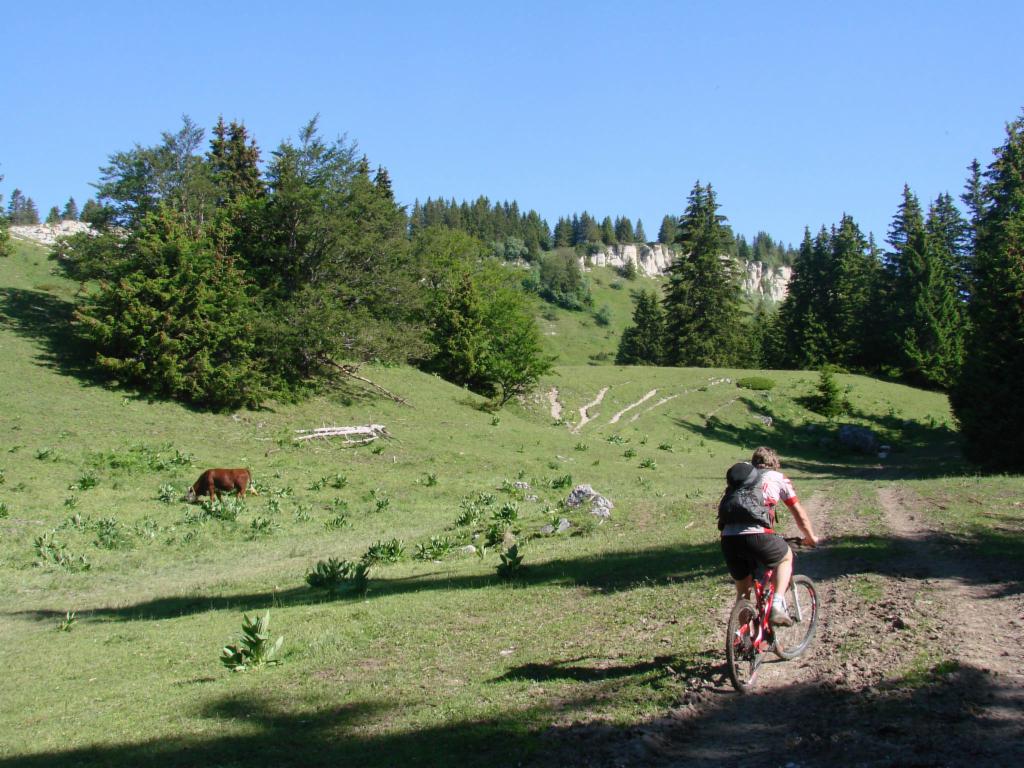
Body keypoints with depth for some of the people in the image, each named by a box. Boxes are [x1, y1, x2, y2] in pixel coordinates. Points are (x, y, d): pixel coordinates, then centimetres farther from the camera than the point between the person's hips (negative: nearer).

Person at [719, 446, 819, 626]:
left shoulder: (739, 473, 28)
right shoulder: (778, 478, 19)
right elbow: (799, 513, 24)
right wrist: (811, 537, 40)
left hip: (728, 538, 4)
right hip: (756, 535, -4)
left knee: (742, 590, 23)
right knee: (786, 557, 27)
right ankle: (777, 606, 10)